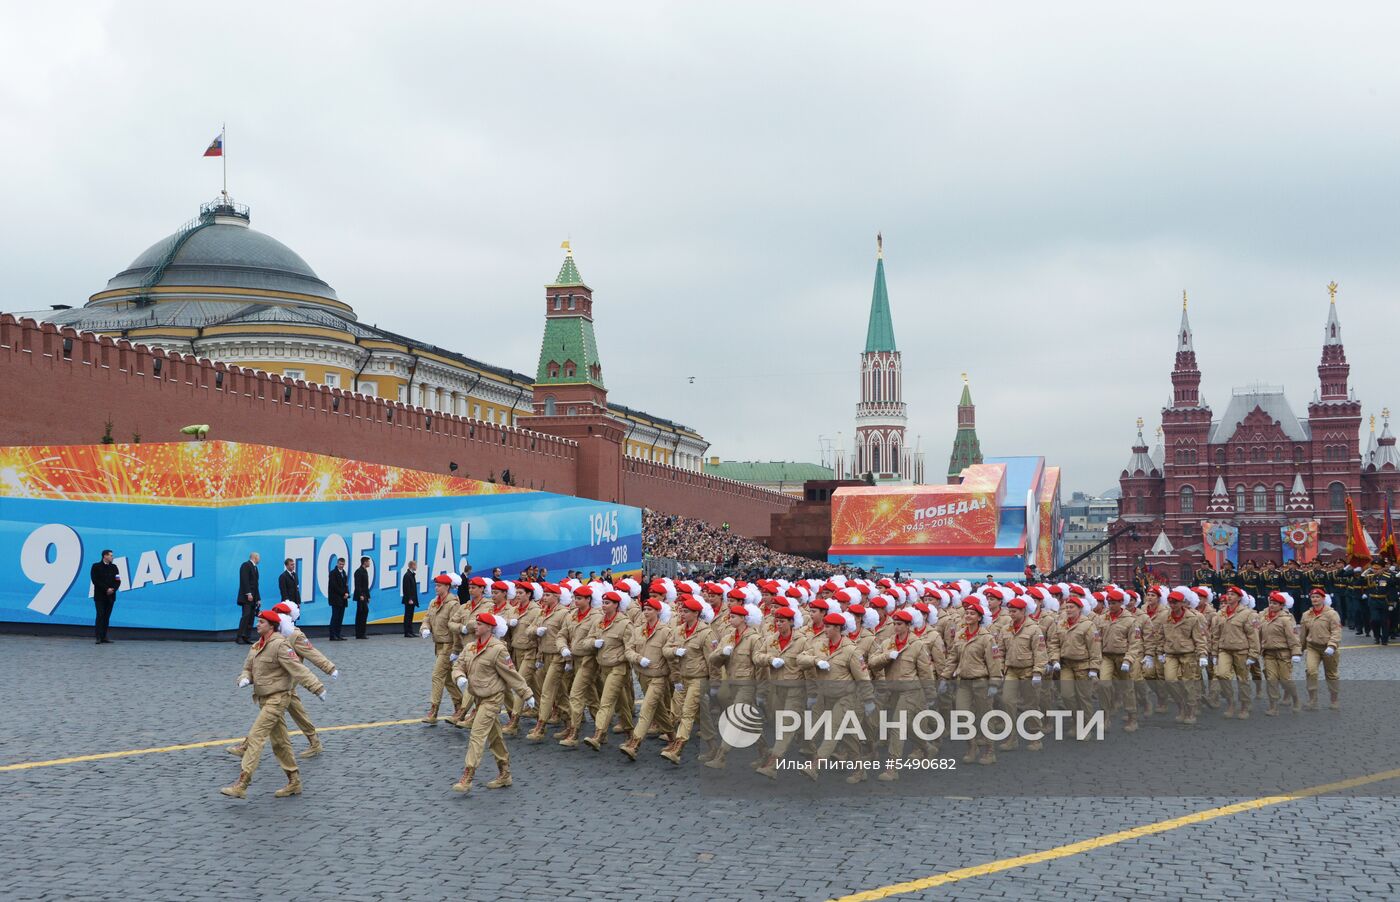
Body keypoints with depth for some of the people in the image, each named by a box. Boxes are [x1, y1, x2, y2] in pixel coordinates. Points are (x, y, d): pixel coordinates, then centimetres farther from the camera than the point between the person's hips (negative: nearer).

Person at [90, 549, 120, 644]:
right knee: (100, 616, -10)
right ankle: (99, 637, -12)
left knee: (107, 617, 4)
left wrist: (113, 589, -11)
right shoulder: (96, 566, -1)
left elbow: (118, 581, 7)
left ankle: (104, 637, 7)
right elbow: (95, 580, -10)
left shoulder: (113, 567, 12)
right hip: (100, 596, -4)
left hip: (110, 596, 4)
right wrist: (106, 589, -15)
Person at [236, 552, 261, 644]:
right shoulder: (246, 565, -5)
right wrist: (248, 593, -23)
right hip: (246, 597, -8)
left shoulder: (255, 567, 21)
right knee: (246, 616, -14)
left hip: (253, 597, 9)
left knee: (251, 617, 3)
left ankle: (247, 638, 1)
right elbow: (244, 580, -15)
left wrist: (258, 599, 15)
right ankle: (239, 637, -14)